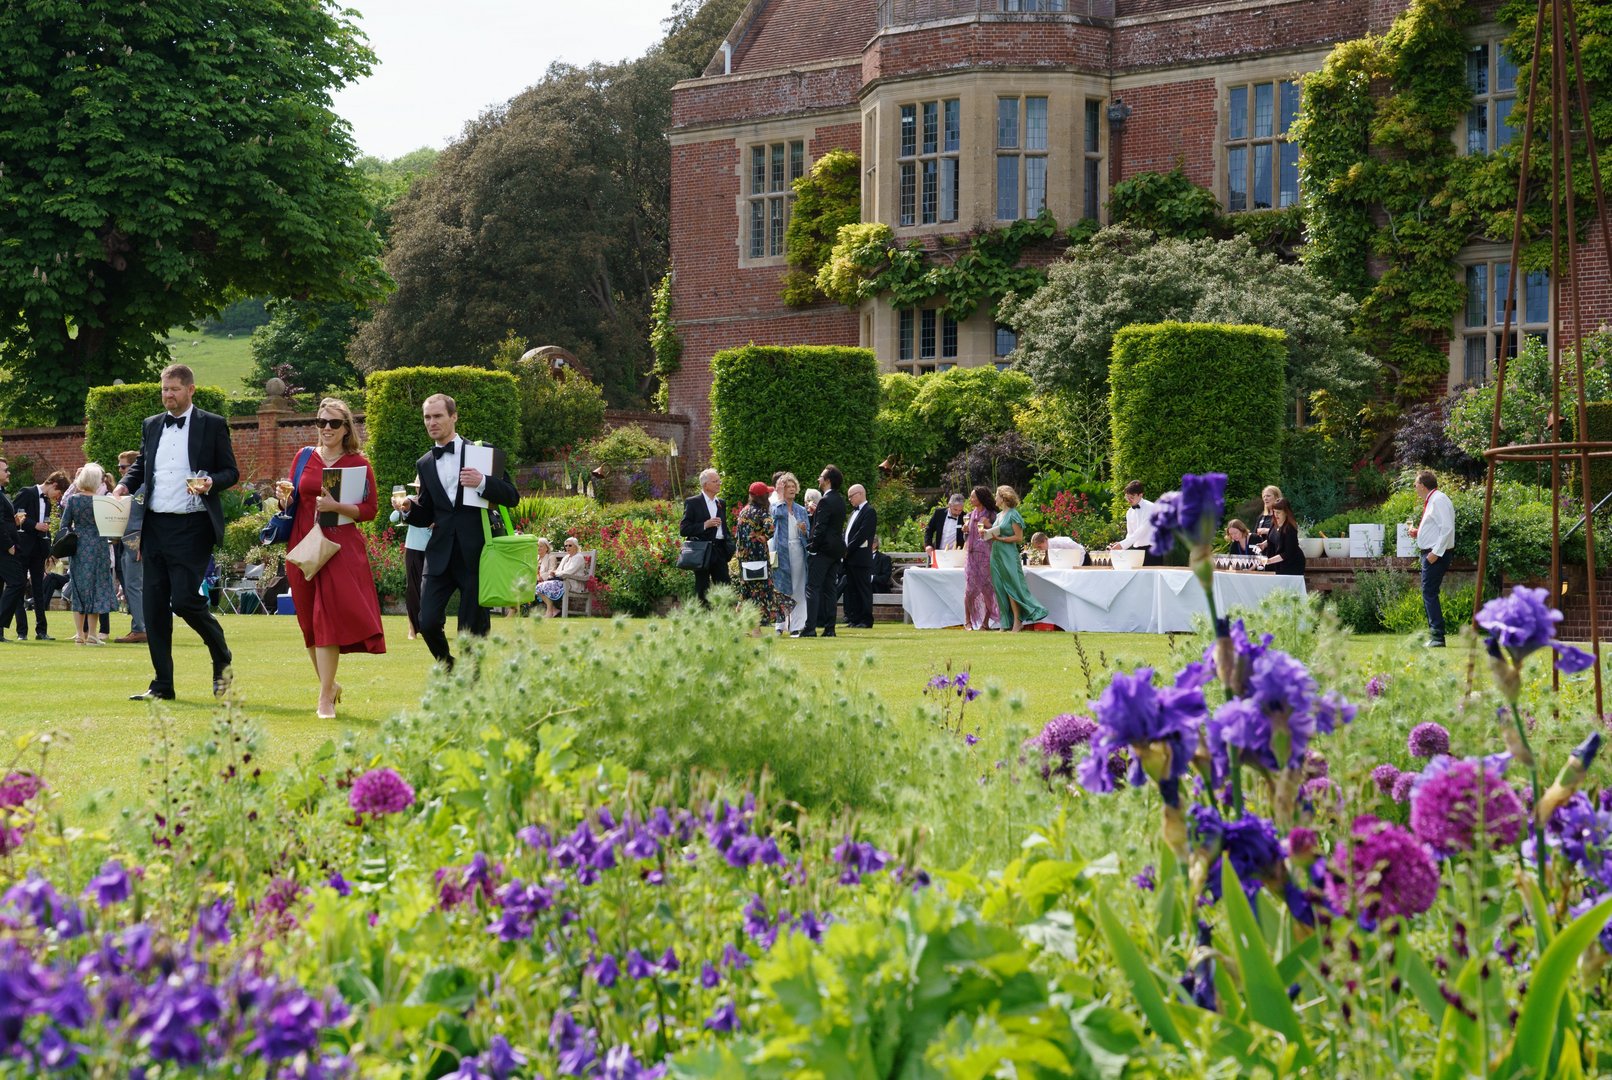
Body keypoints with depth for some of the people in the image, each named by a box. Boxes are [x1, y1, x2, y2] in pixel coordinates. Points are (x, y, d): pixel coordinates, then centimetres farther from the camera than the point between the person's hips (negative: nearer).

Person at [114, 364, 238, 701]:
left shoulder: (213, 425, 1)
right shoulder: (152, 425, 15)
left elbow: (231, 472, 3)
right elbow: (141, 466, 23)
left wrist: (212, 483, -18)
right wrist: (126, 485, 2)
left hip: (192, 527, -5)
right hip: (155, 527, 5)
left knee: (184, 599, -14)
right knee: (154, 607, 4)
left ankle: (222, 660, 12)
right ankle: (162, 684, 10)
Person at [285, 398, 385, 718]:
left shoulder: (359, 464, 0)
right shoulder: (304, 458, 10)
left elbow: (370, 510, -3)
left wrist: (336, 507, -18)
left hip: (341, 548, -4)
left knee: (328, 617, -12)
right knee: (310, 622, 8)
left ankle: (325, 698, -10)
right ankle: (329, 685, 28)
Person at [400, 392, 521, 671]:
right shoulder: (424, 464, 13)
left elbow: (512, 497, 0)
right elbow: (426, 516, 17)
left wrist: (483, 482, -17)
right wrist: (409, 509, -5)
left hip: (475, 553, -3)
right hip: (441, 554, 3)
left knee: (472, 631, -2)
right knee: (428, 622, -8)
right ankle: (449, 668, 18)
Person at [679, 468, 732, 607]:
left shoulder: (721, 504, 15)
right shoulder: (692, 503, -3)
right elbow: (683, 530, -8)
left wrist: (730, 543, 10)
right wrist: (705, 525, -17)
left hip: (720, 550, 5)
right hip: (702, 552, -5)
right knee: (702, 594, 0)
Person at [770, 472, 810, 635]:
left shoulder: (801, 510, 16)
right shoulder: (776, 507, 7)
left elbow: (808, 535, 14)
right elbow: (778, 513, -15)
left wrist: (804, 530, -4)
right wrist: (781, 497, -10)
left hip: (798, 551, 3)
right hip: (781, 551, -3)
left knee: (798, 590, -2)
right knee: (781, 590, -4)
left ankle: (796, 626, -2)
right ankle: (780, 625, 2)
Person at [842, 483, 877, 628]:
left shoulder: (869, 511, -8)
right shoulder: (854, 511, 20)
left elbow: (863, 534, -16)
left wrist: (848, 549, -14)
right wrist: (844, 549, 5)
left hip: (861, 558, -9)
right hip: (850, 557, 9)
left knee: (864, 589, -5)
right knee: (852, 589, 8)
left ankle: (866, 620, -4)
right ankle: (854, 618, 11)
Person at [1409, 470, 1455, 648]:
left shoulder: (1438, 500, -13)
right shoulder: (1431, 501, 18)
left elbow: (1446, 528, -21)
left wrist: (1436, 552, -23)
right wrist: (1418, 532, 12)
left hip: (1436, 555, -11)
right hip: (1429, 553, 11)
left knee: (1429, 593, -12)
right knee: (1429, 594, 12)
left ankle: (1437, 637, -14)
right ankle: (1434, 634, 15)